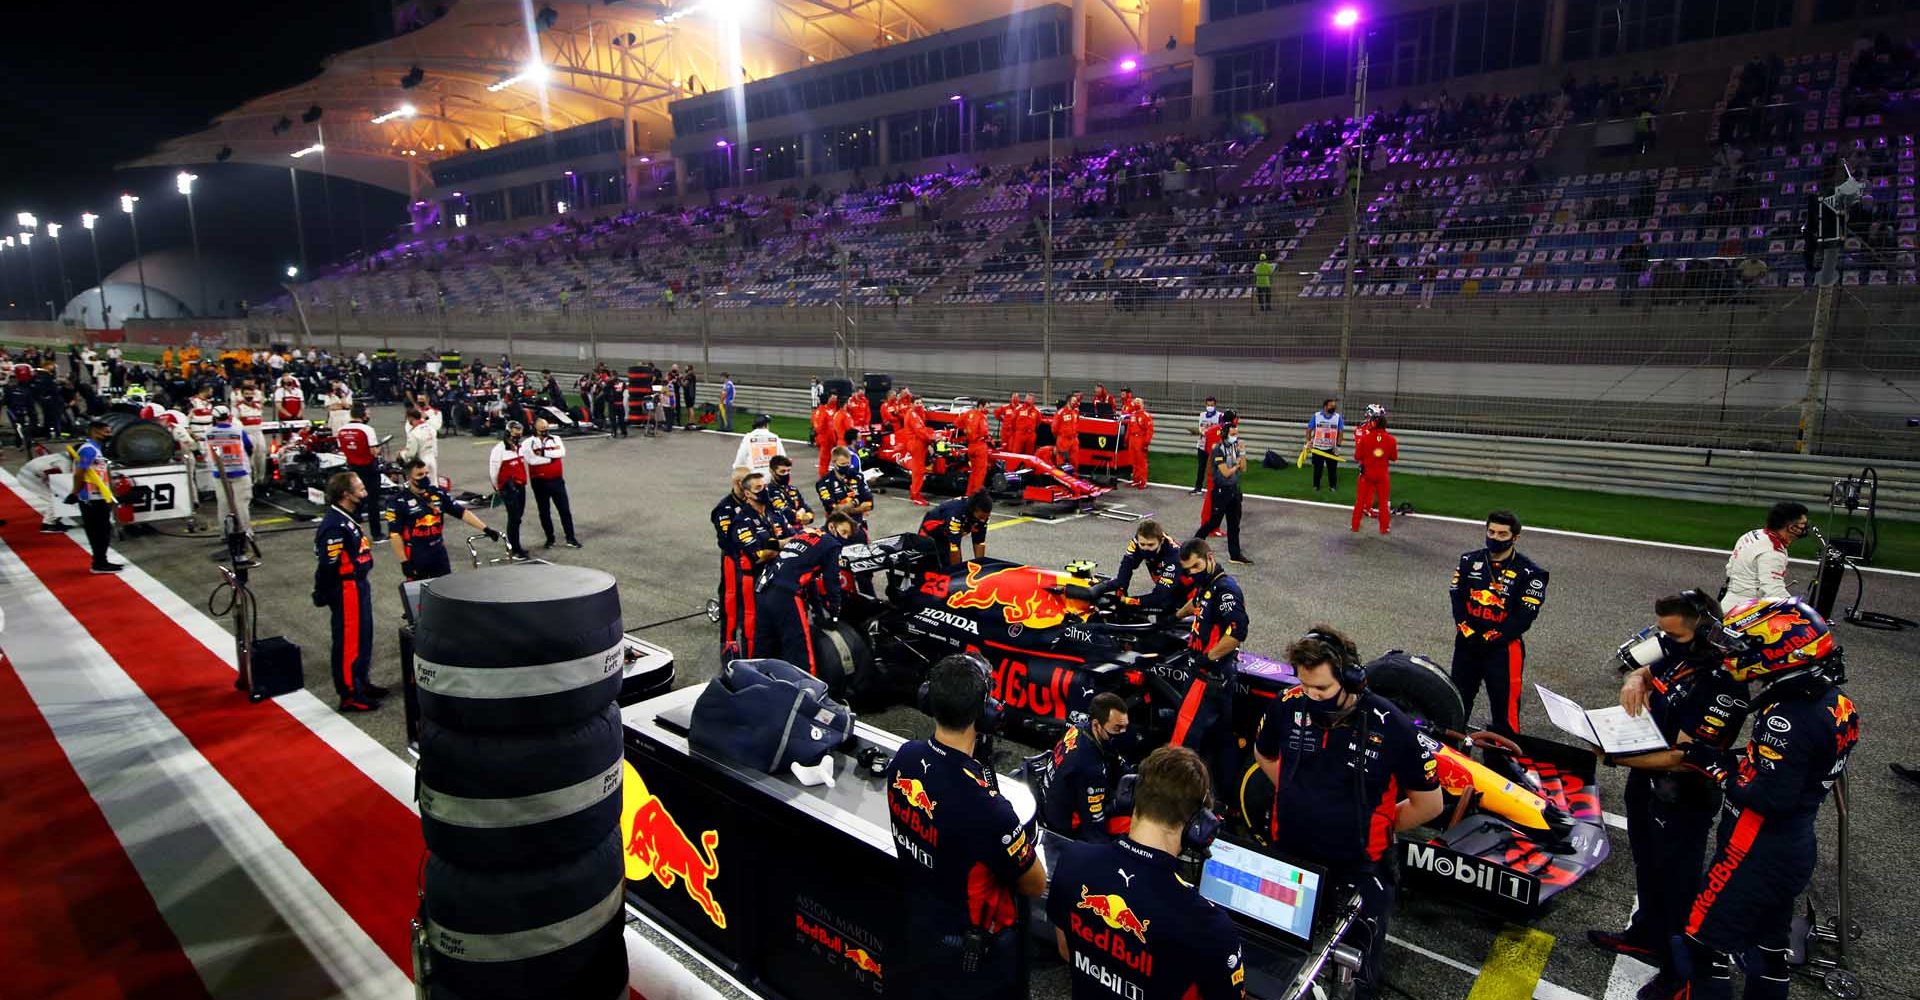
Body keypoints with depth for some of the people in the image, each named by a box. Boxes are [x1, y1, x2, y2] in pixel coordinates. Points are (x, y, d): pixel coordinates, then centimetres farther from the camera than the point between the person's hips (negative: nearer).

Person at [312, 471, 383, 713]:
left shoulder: (349, 518, 9)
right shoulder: (334, 526, -23)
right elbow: (328, 566, -23)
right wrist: (323, 596, -17)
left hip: (358, 585, 10)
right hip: (346, 590, -10)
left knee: (364, 636, 20)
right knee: (348, 641, 1)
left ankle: (362, 682, 35)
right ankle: (349, 695, 11)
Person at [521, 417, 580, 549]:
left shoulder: (556, 439, 3)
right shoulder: (528, 443, -6)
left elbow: (561, 453, -14)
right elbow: (531, 459, -20)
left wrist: (543, 452, -18)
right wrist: (551, 456, -14)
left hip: (556, 480, 1)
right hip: (540, 482, -1)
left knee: (565, 509, 2)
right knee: (544, 512, 9)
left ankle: (570, 538, 9)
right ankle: (550, 539, 22)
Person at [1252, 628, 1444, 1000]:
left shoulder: (1390, 726, -21)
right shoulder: (1288, 706, -14)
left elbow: (1430, 803, -7)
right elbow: (1264, 754, 9)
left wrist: (1375, 829, 0)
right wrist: (1301, 801, 4)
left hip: (1357, 871, -2)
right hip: (1287, 856, 3)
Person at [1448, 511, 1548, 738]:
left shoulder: (1529, 573, -8)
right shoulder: (1469, 560, 5)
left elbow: (1524, 616, -12)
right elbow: (1456, 596, 1)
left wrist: (1490, 638, -16)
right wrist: (1467, 631, -11)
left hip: (1503, 647, -4)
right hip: (1467, 643, 4)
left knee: (1505, 705, -2)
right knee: (1456, 701, 17)